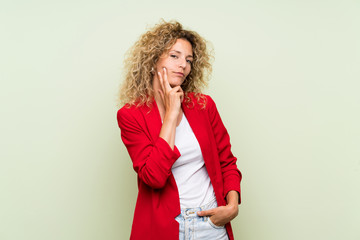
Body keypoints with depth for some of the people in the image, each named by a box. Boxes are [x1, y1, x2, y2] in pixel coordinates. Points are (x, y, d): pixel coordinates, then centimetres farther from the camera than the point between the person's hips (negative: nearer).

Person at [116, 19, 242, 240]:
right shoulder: (130, 115, -8)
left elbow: (227, 161, 8)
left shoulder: (204, 105, 1)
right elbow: (154, 176, -20)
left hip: (212, 222, 3)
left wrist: (232, 205, -9)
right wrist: (171, 113, -16)